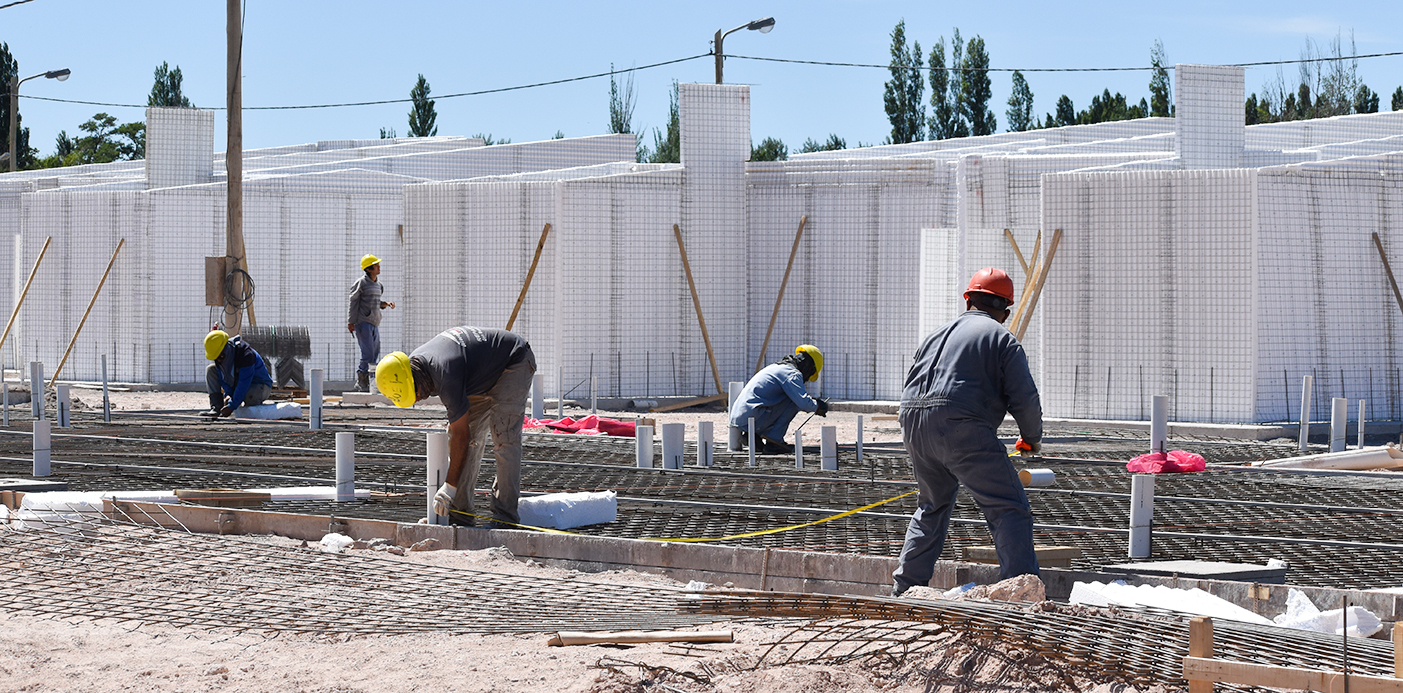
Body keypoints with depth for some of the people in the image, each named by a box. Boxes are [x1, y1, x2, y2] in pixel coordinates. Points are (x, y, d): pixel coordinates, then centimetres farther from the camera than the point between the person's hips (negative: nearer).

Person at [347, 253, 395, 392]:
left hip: (374, 323, 9)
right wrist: (351, 322, -12)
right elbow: (353, 302, -8)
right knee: (368, 354, -14)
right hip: (363, 322, -9)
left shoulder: (377, 283, 15)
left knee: (375, 355, 8)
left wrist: (386, 304, 5)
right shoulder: (361, 283, -9)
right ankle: (362, 385, -9)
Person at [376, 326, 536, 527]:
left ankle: (505, 516, -18)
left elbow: (461, 435, -33)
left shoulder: (446, 377, -38)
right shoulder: (412, 366, -10)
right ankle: (459, 512, 4)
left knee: (504, 440, -19)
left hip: (515, 362, -9)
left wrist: (449, 488, -29)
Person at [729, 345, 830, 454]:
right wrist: (817, 406, 3)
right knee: (793, 401, -4)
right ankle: (773, 440, -6)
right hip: (751, 419, -9)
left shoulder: (775, 367, 25)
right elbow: (803, 402, -18)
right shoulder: (792, 373, -5)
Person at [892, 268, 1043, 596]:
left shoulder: (938, 334, 25)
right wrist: (1032, 439, 15)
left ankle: (904, 589, 28)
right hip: (963, 428, -7)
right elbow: (1025, 400, -2)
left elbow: (911, 387, 28)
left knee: (932, 507, 26)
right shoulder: (1002, 339, 6)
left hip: (914, 424, 7)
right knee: (1010, 510, -5)